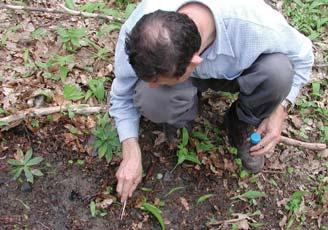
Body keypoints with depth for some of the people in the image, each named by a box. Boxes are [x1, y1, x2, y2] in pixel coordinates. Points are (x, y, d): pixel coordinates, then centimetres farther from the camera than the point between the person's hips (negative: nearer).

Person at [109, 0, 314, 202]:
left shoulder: (255, 25, -38)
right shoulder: (139, 30, -34)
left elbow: (302, 54, -15)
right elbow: (122, 94, -15)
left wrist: (280, 111, -22)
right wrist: (132, 154, -22)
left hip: (234, 71, 1)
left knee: (278, 70, -33)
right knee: (150, 100, -34)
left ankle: (242, 125, -1)